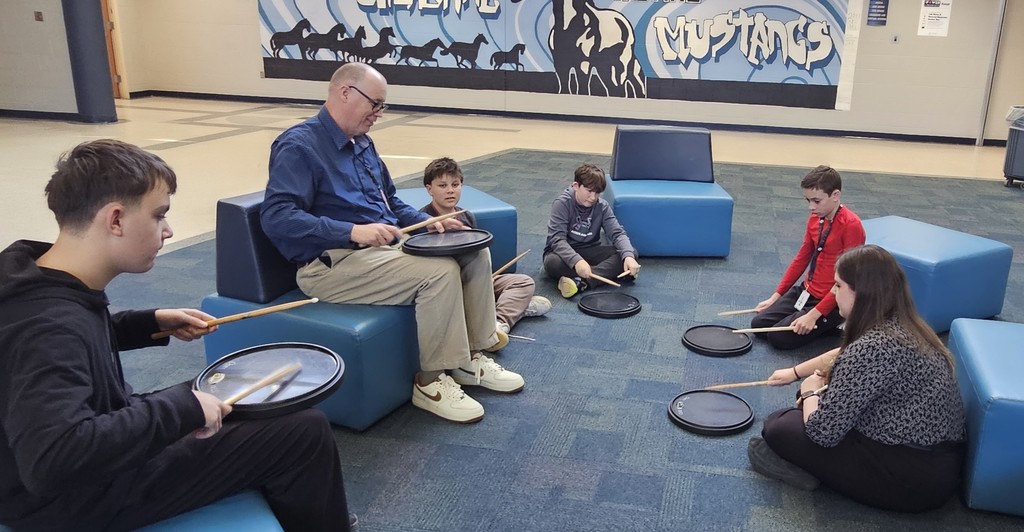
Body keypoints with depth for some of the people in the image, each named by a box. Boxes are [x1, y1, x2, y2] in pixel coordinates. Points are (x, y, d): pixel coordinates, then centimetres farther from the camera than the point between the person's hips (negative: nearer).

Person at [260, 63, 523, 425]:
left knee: (474, 253, -2)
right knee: (440, 271, -27)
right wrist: (353, 231, -32)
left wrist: (429, 222, 7)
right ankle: (431, 382, -10)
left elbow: (391, 203, 27)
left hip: (387, 247, 9)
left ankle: (471, 357, 9)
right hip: (333, 263, -9)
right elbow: (276, 217, -24)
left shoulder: (363, 143, 16)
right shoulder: (298, 146, -11)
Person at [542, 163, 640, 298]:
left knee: (632, 253, -19)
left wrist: (628, 256, -36)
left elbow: (617, 233, -13)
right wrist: (576, 261, -46)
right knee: (552, 262, -40)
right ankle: (609, 272, -26)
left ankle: (581, 281, -34)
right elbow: (557, 239, -27)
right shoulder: (562, 203, -17)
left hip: (590, 251, 4)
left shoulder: (602, 206, -4)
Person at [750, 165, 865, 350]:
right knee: (758, 324, 0)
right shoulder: (815, 219, 3)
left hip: (832, 302, -8)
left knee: (779, 337, -17)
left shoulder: (851, 225, -22)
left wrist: (814, 315, -24)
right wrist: (776, 297, 10)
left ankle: (834, 322, 4)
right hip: (806, 291, 8)